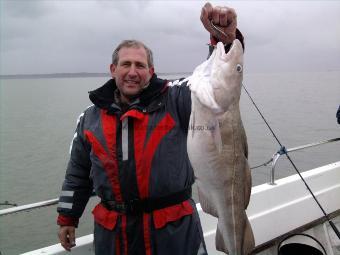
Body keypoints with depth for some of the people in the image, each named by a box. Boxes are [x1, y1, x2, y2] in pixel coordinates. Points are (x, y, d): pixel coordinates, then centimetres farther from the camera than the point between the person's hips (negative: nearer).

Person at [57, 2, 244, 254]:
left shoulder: (174, 100, -6)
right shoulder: (90, 117, 5)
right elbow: (78, 174, 13)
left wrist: (225, 41, -38)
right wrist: (67, 218, 16)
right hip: (111, 229, 3)